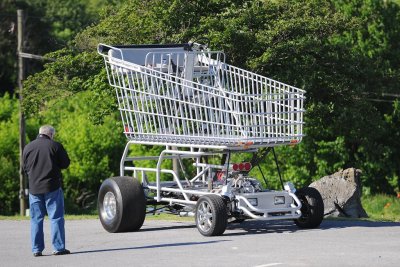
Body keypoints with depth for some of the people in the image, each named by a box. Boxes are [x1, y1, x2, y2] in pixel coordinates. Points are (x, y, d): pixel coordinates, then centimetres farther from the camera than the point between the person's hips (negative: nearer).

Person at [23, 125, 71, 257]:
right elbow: (65, 163, -2)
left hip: (34, 188, 3)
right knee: (56, 218, 2)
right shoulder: (55, 146, -6)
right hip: (52, 187, -3)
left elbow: (25, 167, 11)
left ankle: (36, 249, 6)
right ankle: (59, 248, -1)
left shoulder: (28, 148, 5)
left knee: (36, 219, 8)